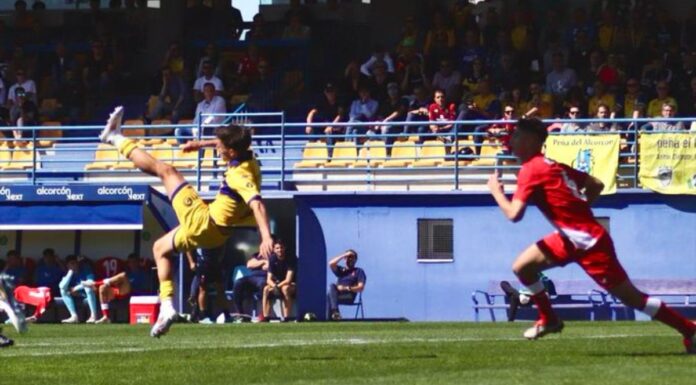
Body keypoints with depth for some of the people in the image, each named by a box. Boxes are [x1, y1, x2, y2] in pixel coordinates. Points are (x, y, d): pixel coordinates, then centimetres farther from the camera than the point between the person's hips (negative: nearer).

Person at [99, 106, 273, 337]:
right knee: (160, 248, 30)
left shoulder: (241, 176, -27)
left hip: (202, 221, -9)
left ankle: (115, 138, 13)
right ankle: (167, 307, 21)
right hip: (216, 233, 9)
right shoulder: (247, 158, 0)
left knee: (166, 170, -1)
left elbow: (257, 204, -42)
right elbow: (225, 144, 24)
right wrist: (202, 144, 29)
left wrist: (266, 237, -54)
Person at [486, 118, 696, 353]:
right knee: (522, 267, 8)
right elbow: (596, 185, 15)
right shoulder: (552, 165, 12)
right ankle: (548, 320, 24)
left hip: (589, 242, -9)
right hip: (571, 238, 9)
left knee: (631, 298, -2)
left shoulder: (531, 170, -14)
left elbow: (514, 214, -21)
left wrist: (496, 191, -3)